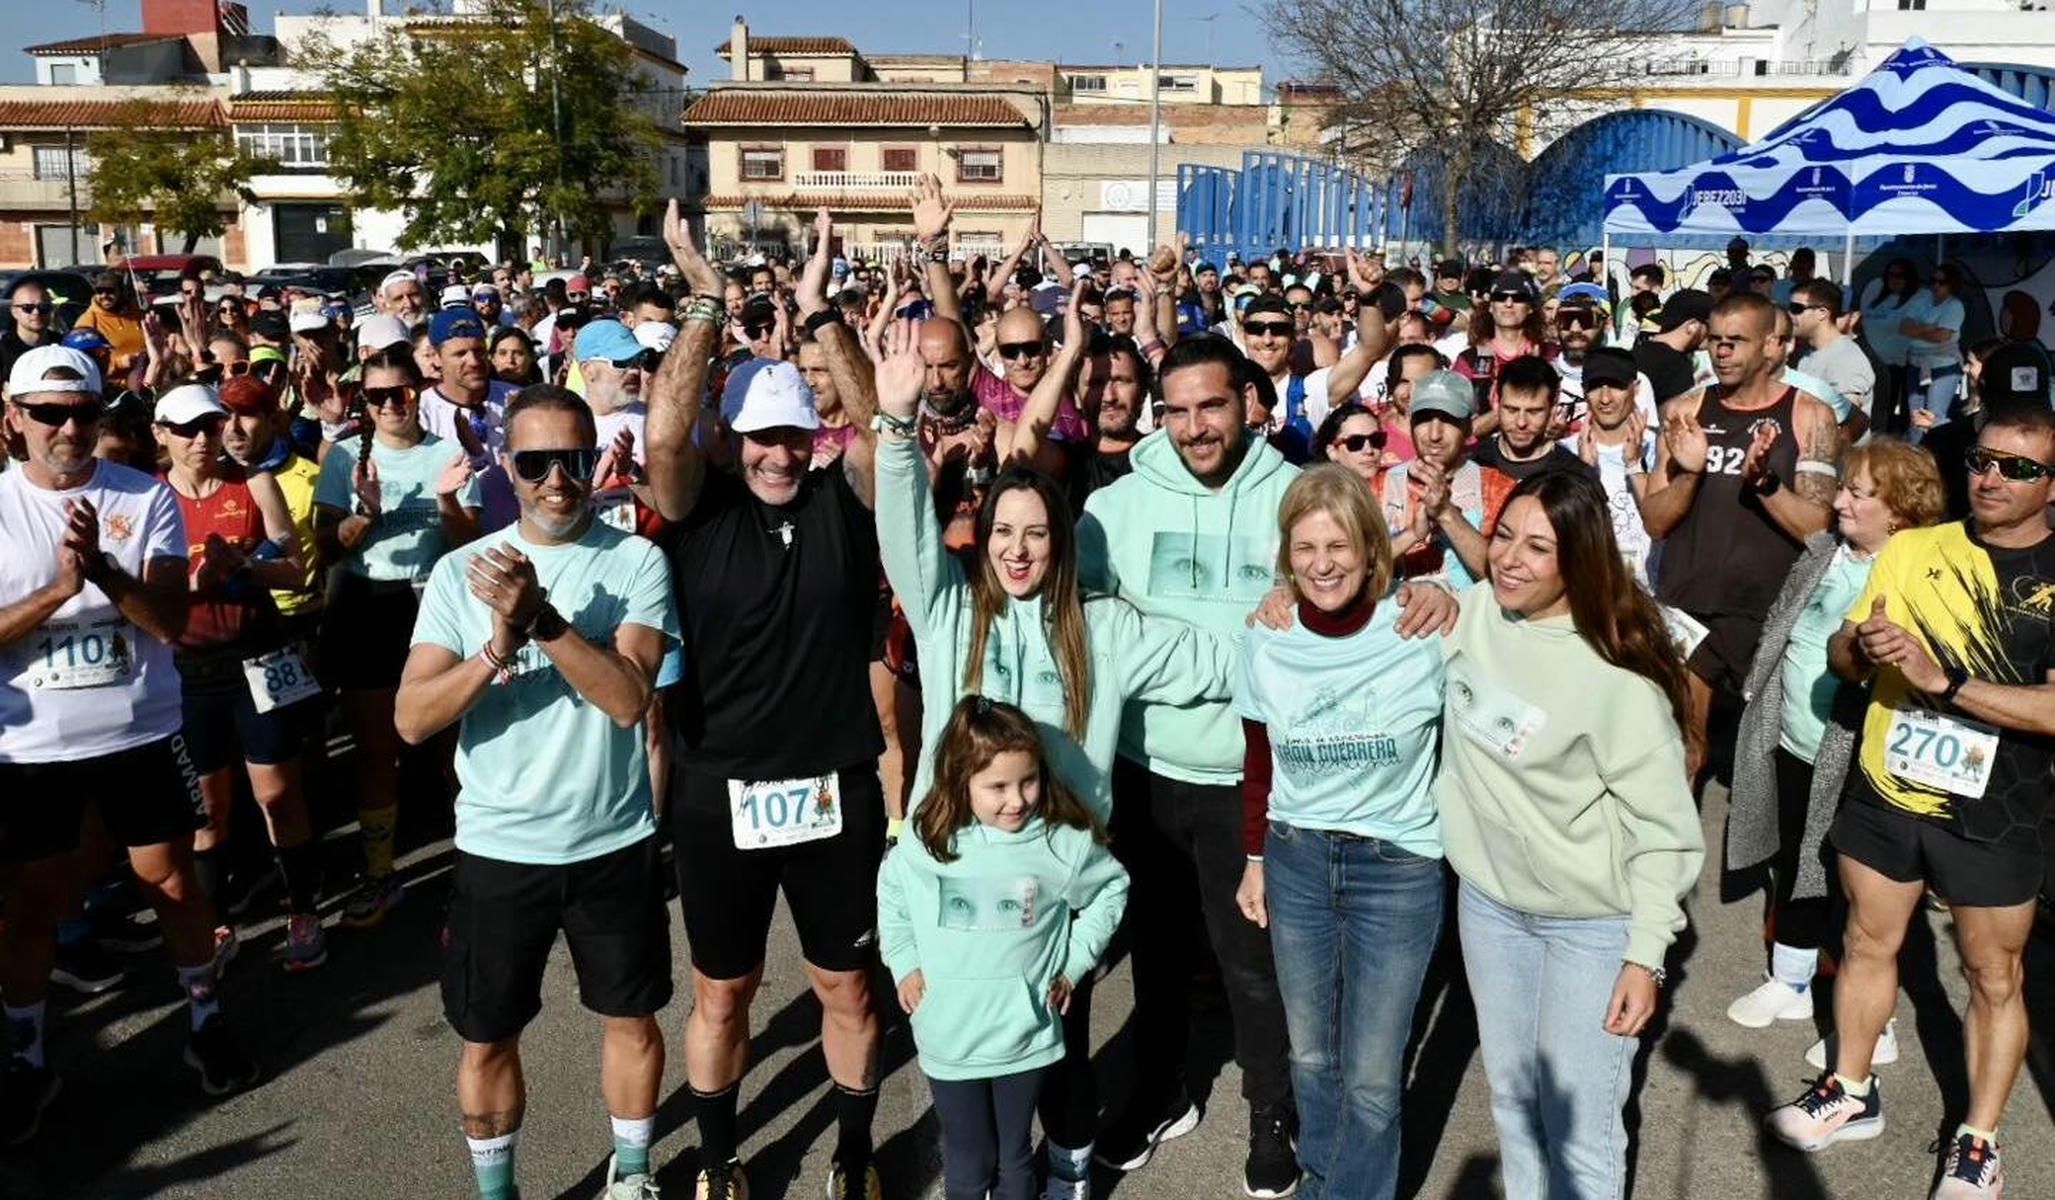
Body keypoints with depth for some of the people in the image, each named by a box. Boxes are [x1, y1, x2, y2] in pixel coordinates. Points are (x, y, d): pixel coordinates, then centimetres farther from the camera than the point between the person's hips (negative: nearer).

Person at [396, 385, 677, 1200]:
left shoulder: (636, 561, -10)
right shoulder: (460, 571, -5)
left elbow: (629, 697, -21)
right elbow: (411, 720, -11)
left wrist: (542, 618, -31)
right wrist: (496, 648, -26)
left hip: (613, 842, -1)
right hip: (498, 848, 1)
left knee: (629, 1016, 17)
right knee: (487, 1037, 14)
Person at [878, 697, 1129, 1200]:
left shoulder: (1063, 843, -13)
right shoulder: (926, 843, -11)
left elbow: (1112, 888, 5)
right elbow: (890, 893, 9)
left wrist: (1075, 962, 1)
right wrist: (905, 964, 3)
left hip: (1025, 1035, 0)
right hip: (949, 1038, 0)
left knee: (1014, 1159, 18)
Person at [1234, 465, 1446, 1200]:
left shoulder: (1423, 635, -17)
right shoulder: (1266, 642, -6)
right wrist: (1255, 859, 12)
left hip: (1397, 869, -3)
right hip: (1295, 861, 3)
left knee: (1372, 1074, 5)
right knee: (1310, 1053, 19)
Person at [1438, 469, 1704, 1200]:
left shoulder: (1617, 674, -22)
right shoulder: (1472, 611, -7)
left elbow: (1664, 825, -16)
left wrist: (1645, 955, -16)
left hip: (1593, 922, -5)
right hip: (1487, 899, 6)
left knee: (1578, 1122, 3)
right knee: (1510, 1092, 22)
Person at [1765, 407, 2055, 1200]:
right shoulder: (1913, 549, 0)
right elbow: (1841, 657, 5)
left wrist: (1943, 679, -27)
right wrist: (1860, 645, -18)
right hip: (1884, 793, 3)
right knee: (1867, 943, 16)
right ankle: (1853, 1094, 35)